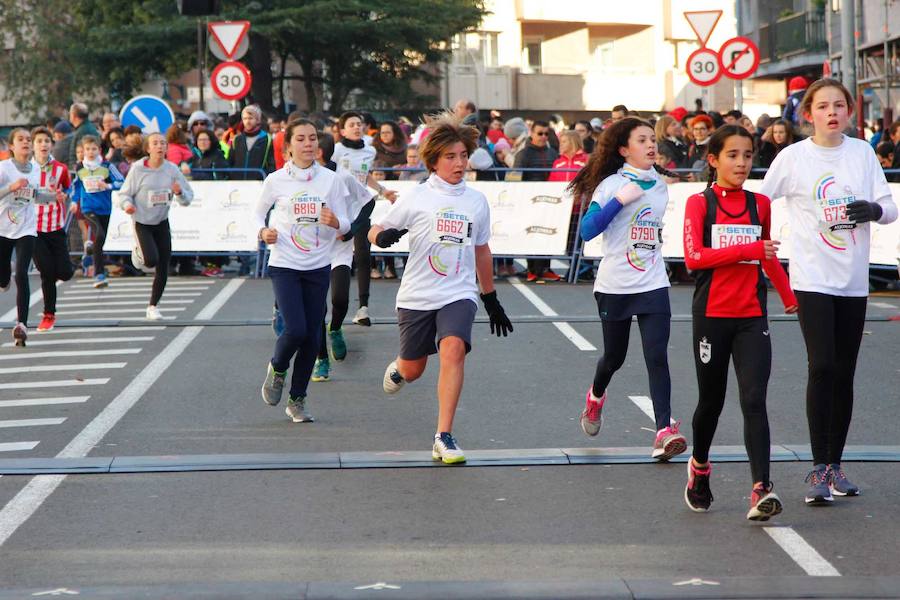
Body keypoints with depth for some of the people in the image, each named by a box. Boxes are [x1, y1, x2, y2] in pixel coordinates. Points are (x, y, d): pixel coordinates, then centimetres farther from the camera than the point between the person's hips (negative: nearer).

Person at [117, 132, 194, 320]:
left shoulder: (172, 170, -5)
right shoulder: (137, 169, -13)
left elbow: (188, 197, 0)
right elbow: (124, 193, -4)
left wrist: (180, 193, -22)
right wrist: (128, 204, -25)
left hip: (162, 222, 3)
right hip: (142, 222, -3)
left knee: (163, 269, 2)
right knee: (151, 260, -23)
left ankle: (152, 306, 19)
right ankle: (138, 252, 15)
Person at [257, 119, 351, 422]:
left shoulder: (331, 179, 1)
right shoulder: (276, 180, -3)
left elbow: (345, 225, 4)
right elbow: (259, 213, 12)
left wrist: (335, 222, -19)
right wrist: (263, 232, -9)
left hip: (318, 266, 2)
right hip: (284, 265, -2)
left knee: (311, 337, 3)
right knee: (295, 330, -17)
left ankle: (297, 399, 18)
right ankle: (277, 369, 16)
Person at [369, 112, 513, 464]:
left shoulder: (476, 201, 9)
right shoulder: (416, 198, -1)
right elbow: (376, 230, 4)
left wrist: (491, 299, 24)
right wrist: (383, 236, -21)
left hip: (459, 294, 1)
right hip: (417, 296, -1)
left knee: (453, 349, -26)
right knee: (413, 371, 8)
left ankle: (444, 438, -23)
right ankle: (398, 368, 50)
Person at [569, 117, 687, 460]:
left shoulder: (660, 185, 10)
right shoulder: (611, 185, -6)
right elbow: (587, 230, -17)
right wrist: (619, 200, -23)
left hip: (653, 285, 3)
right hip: (614, 286, -3)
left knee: (657, 357, -12)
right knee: (614, 357, 12)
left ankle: (664, 431, -17)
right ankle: (596, 396, 45)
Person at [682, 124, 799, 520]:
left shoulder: (760, 204, 9)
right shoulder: (699, 203, -3)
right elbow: (693, 257, -16)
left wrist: (790, 298, 31)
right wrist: (749, 250, -20)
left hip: (752, 317, 2)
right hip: (712, 315, -2)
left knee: (754, 401, -11)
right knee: (711, 400, 11)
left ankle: (761, 490, -20)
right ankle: (699, 467, 38)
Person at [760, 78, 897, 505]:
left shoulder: (863, 153, 6)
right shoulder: (793, 157, -3)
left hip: (854, 280, 4)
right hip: (812, 278, -4)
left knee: (844, 373, 8)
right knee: (822, 368, -14)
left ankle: (835, 464, 18)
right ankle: (819, 469, -10)